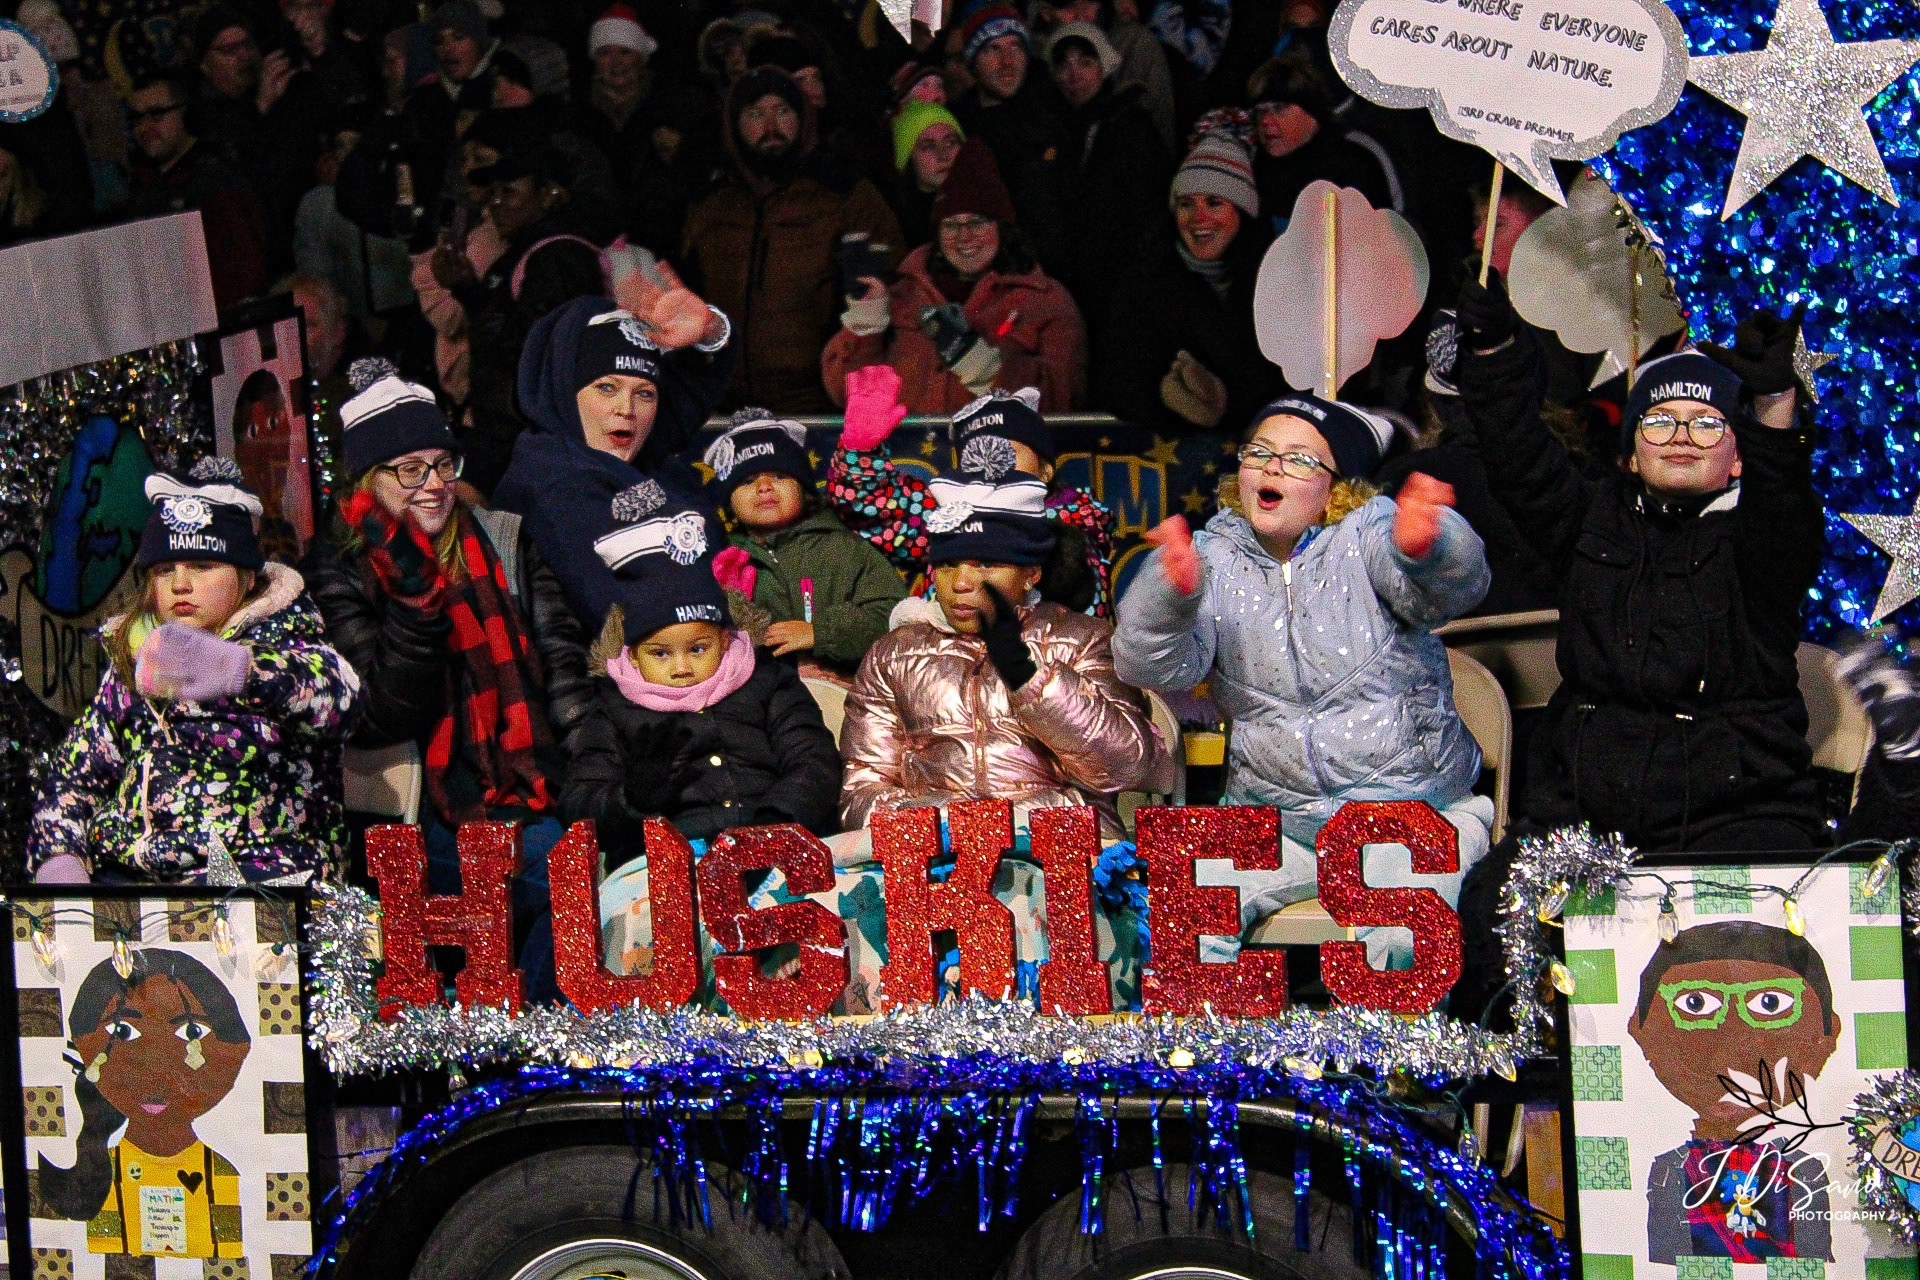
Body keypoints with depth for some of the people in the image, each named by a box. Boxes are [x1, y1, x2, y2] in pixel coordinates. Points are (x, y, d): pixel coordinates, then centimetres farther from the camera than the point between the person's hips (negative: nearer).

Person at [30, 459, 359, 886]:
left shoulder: (284, 636, 3)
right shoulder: (131, 660, 20)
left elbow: (337, 693, -22)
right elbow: (76, 767, 22)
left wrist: (238, 667, -44)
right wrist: (58, 856, -1)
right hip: (124, 872, 5)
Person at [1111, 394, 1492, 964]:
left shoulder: (1368, 533, -6)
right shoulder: (1216, 556, 2)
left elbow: (1455, 588, -26)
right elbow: (1152, 666, -12)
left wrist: (1430, 548, -50)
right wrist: (1169, 590, -34)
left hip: (1413, 812, -2)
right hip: (1273, 822, 3)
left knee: (1403, 944, -26)